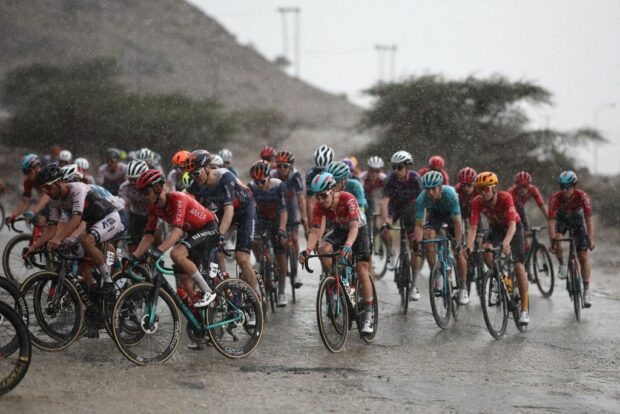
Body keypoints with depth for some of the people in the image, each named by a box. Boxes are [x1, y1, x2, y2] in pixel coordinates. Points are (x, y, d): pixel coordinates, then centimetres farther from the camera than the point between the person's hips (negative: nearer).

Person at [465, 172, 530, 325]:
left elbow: (512, 224, -42)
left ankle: (524, 310, -4)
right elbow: (473, 227, -28)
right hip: (495, 227, 3)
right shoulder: (477, 202, -24)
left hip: (513, 227, -3)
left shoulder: (505, 197, -34)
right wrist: (469, 246, -45)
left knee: (519, 266, -12)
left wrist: (506, 242, -59)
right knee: (486, 248, -30)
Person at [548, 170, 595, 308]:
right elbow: (552, 221, -35)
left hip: (576, 220, 0)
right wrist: (552, 240, -47)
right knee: (556, 240, -32)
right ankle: (562, 264, -2)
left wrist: (591, 240, -44)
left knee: (583, 256, -8)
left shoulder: (583, 196, -32)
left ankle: (586, 291, -3)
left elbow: (589, 220, -34)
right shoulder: (555, 198, -33)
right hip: (561, 219, 0)